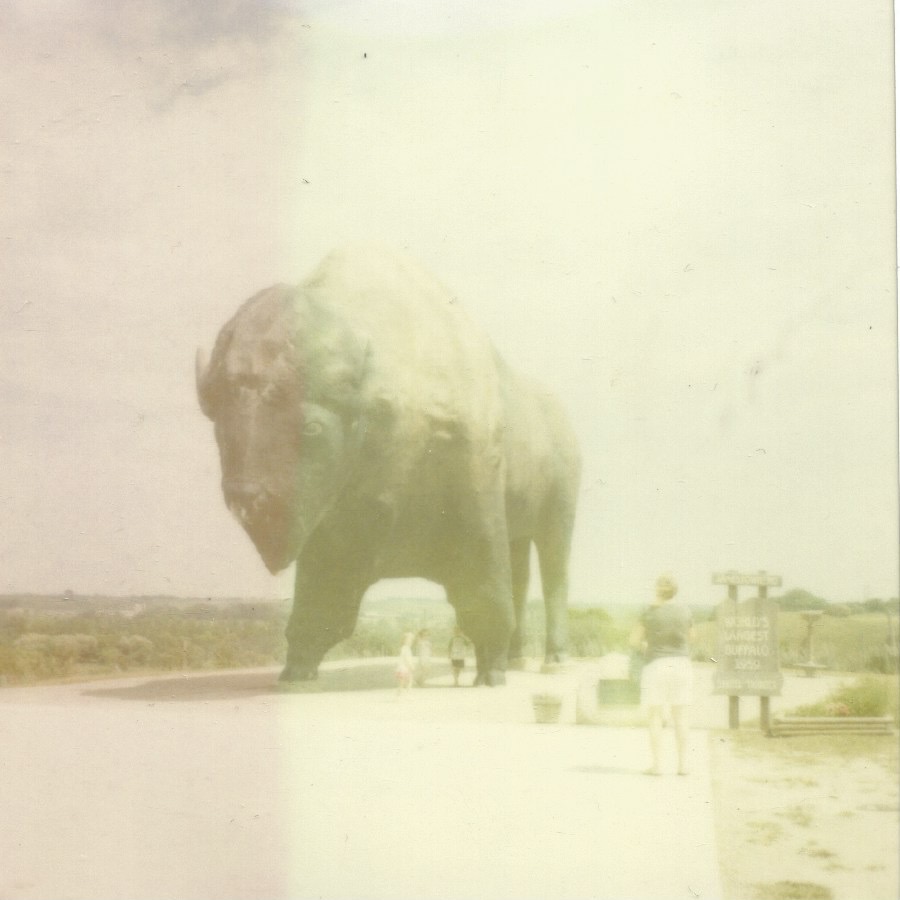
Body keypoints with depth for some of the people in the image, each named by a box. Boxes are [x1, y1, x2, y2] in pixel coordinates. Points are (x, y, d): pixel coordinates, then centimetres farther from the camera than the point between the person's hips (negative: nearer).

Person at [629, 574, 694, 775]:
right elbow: (690, 636, 16)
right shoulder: (684, 610, 0)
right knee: (680, 717, 9)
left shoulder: (649, 612, -9)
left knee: (654, 716, 2)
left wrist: (644, 647, 18)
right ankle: (683, 764, 7)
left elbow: (634, 640, -3)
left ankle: (656, 764, -4)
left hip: (656, 665, -3)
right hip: (680, 664, 3)